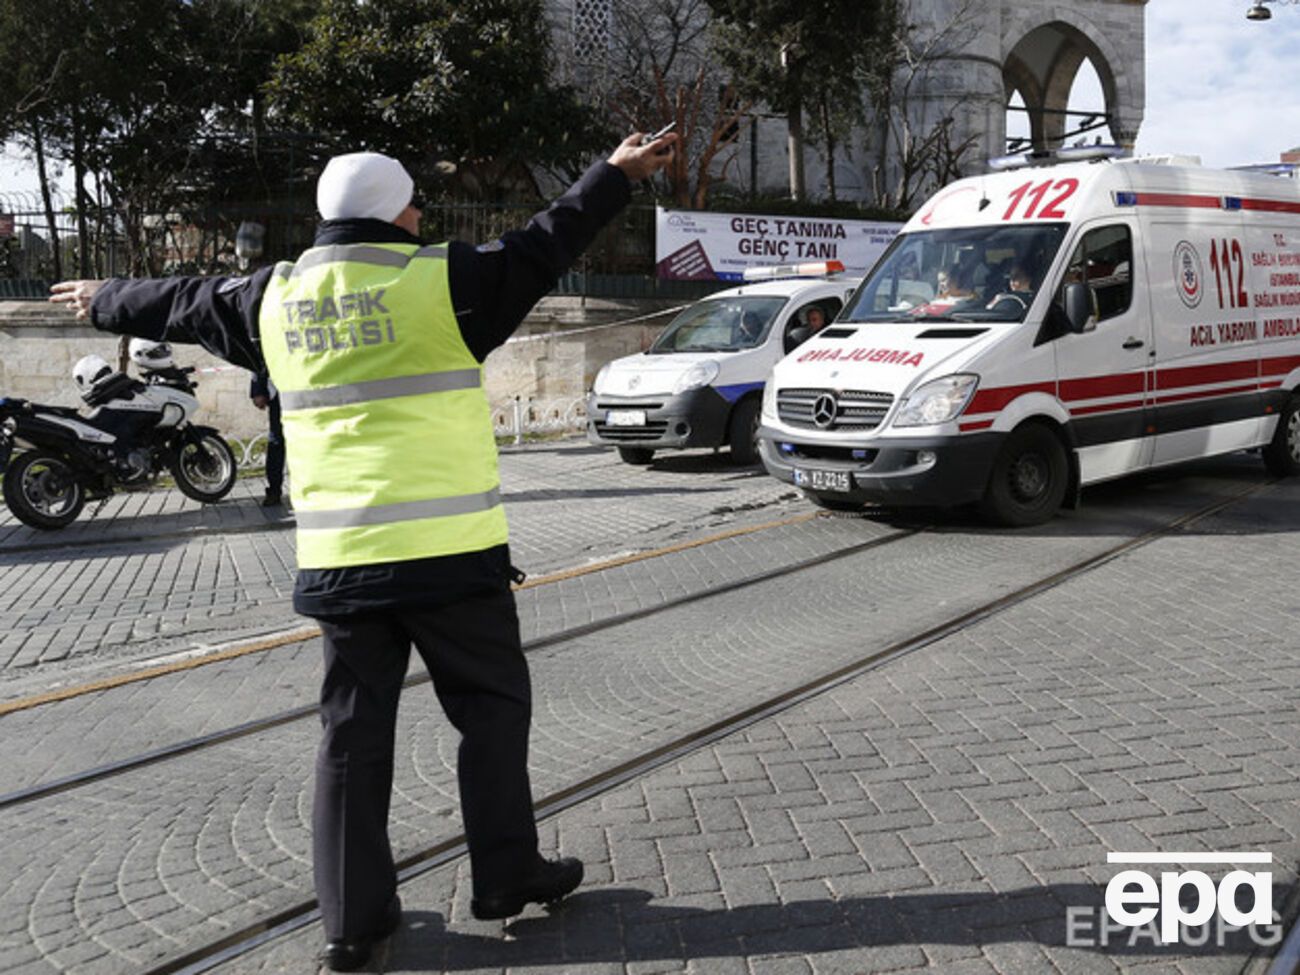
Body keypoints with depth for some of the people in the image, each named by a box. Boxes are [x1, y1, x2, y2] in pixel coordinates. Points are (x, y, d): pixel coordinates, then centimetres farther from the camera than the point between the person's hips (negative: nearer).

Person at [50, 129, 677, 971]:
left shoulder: (276, 297, 10)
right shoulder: (441, 280, -5)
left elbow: (185, 305, 25)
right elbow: (543, 247, 2)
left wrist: (104, 301, 44)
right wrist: (618, 175, 14)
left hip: (336, 557, 5)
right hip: (448, 551, -4)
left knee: (354, 730, 11)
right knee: (491, 709, 11)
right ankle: (509, 877, 18)